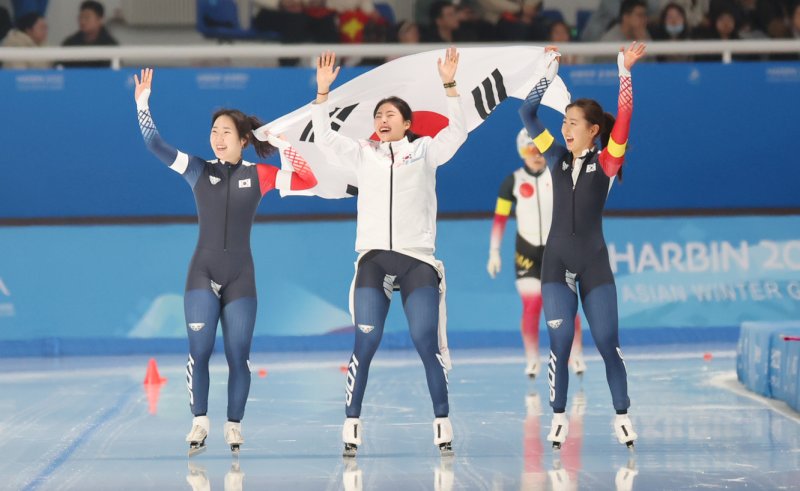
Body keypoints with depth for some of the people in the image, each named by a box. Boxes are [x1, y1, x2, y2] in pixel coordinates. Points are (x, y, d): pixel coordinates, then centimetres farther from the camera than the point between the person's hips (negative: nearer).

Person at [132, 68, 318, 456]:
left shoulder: (258, 176, 3)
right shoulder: (198, 171, 4)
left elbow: (308, 180, -5)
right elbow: (155, 145, -5)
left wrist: (280, 144, -10)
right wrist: (142, 104, -15)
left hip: (240, 276, 0)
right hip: (203, 273, 0)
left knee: (238, 356, 1)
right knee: (199, 351, -8)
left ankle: (234, 427, 11)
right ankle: (199, 423, -2)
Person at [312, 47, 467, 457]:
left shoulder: (425, 150, 9)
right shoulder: (364, 155, 13)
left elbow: (457, 131, -4)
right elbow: (324, 138, 8)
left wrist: (450, 85, -14)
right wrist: (323, 91, -2)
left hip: (418, 260, -1)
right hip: (374, 259, 1)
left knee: (427, 343, -6)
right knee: (365, 344, -7)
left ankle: (443, 426, 1)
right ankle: (352, 427, -5)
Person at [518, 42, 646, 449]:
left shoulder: (606, 162, -3)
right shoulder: (557, 158, 5)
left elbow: (624, 120, -16)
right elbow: (527, 113, 3)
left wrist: (624, 72, -22)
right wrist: (549, 73, -3)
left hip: (594, 263, -2)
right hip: (557, 262, 2)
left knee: (608, 342, -1)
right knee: (560, 341, -3)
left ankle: (622, 416, 8)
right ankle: (559, 418, 5)